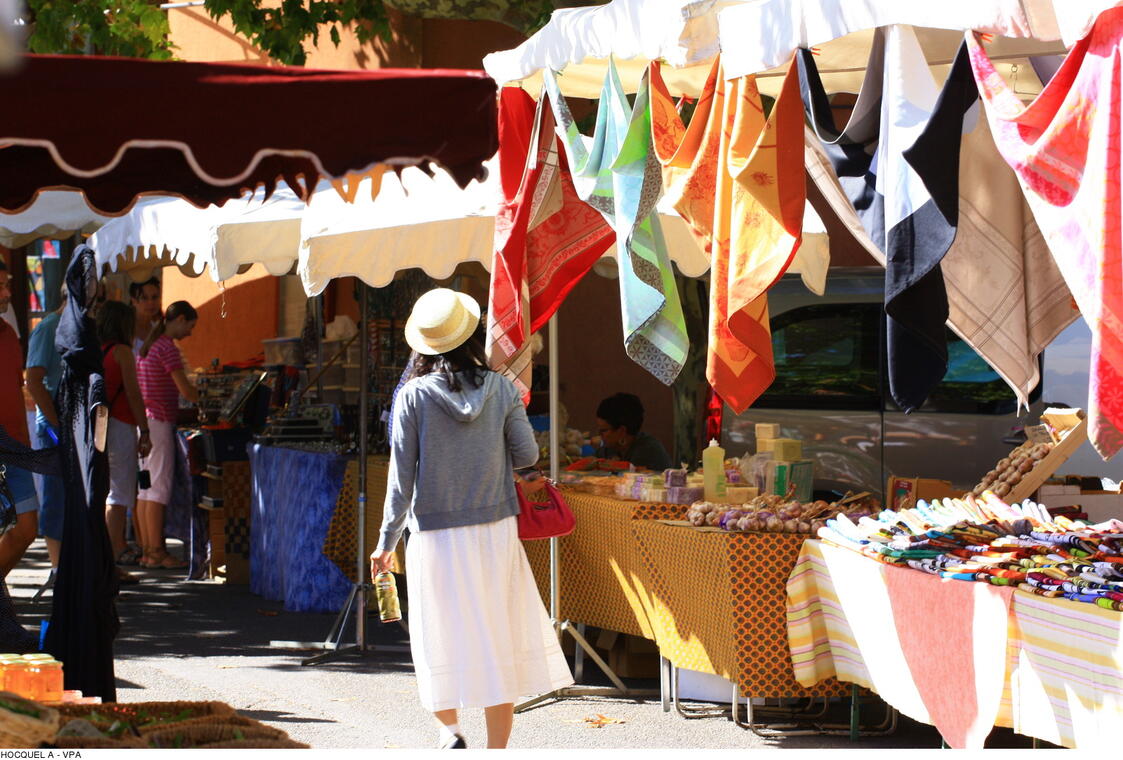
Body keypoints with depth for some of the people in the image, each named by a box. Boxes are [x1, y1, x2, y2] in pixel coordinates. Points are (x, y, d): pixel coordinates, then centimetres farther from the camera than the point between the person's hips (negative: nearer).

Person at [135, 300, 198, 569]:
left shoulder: (148, 346, 17)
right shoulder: (167, 347, -12)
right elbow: (185, 390, -16)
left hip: (144, 422, 10)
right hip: (158, 422, -10)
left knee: (146, 487, 9)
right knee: (159, 487, -8)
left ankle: (147, 549, 11)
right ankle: (157, 552, -8)